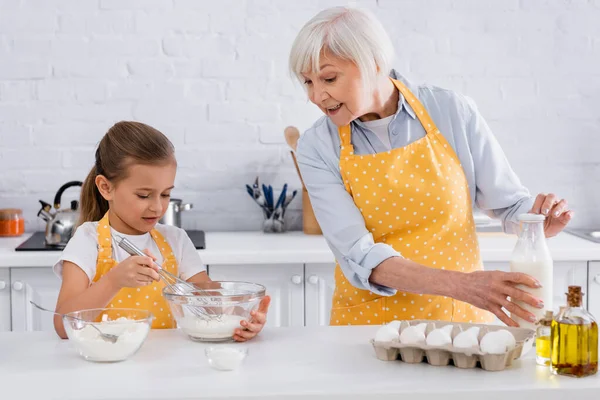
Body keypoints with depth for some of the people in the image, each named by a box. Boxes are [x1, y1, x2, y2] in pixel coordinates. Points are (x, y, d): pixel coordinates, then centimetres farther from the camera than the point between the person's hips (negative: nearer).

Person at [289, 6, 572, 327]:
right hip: (369, 321, 0)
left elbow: (509, 202, 6)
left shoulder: (451, 112, -5)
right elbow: (358, 255, -16)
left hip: (459, 314, 0)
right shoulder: (317, 149, -6)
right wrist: (460, 285, -28)